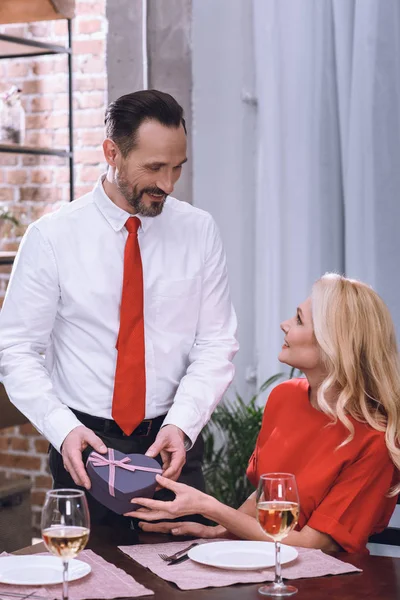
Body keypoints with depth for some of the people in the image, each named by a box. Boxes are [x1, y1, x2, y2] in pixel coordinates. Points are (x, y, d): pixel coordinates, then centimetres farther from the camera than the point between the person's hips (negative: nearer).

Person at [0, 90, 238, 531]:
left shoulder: (199, 231, 1)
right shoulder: (51, 237, -6)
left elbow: (216, 344, -1)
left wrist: (181, 423, -15)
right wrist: (63, 429, -20)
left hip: (173, 445, 2)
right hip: (84, 446, -2)